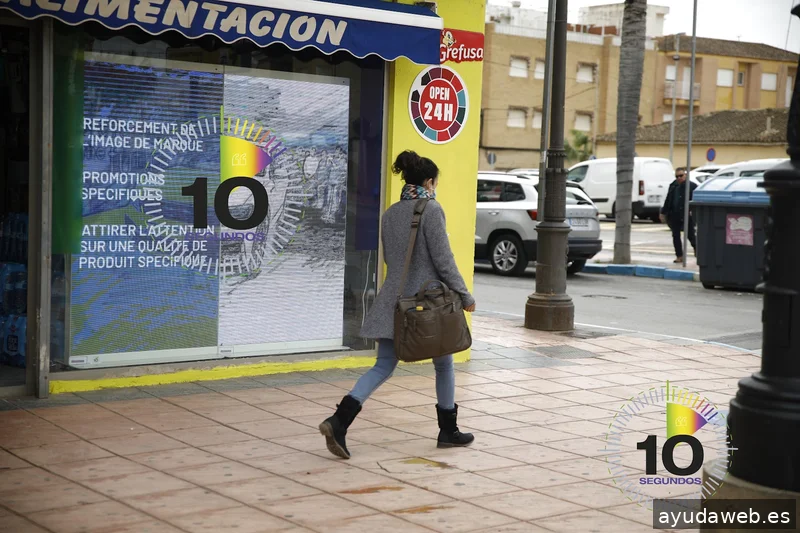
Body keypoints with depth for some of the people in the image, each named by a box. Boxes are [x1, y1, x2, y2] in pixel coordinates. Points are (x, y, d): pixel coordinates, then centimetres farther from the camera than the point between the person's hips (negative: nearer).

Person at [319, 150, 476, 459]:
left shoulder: (390, 213, 10)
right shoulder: (431, 210, -11)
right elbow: (443, 259, -13)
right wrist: (465, 296, -5)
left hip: (393, 300, 6)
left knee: (383, 366, 5)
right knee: (443, 364, 14)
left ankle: (339, 421, -13)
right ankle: (448, 431, 25)